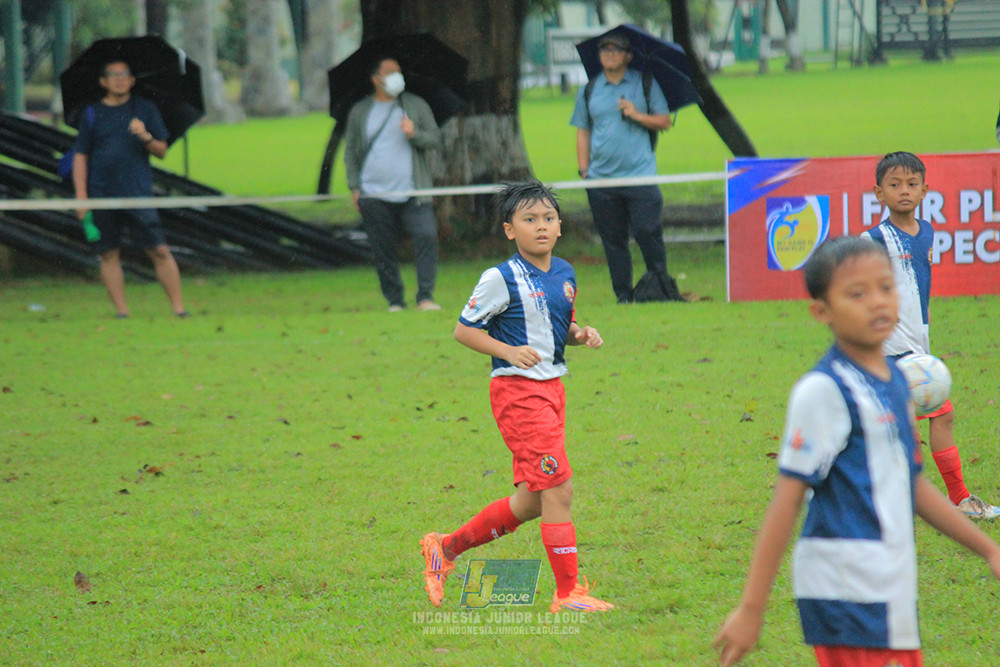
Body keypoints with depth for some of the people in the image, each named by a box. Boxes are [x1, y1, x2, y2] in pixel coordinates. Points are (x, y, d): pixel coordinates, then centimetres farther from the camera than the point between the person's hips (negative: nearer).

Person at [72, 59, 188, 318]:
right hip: (102, 194, 1)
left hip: (138, 192, -1)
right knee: (109, 254, 2)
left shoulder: (145, 109, 9)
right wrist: (81, 196, 1)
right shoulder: (92, 113, 9)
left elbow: (161, 151, 10)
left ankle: (178, 308, -3)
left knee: (160, 251, -7)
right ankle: (122, 311, 8)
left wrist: (146, 137, -12)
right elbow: (80, 156, 9)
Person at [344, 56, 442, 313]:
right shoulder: (360, 112, 12)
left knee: (426, 236, -18)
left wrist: (414, 134, -13)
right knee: (383, 249, 1)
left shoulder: (416, 105, 11)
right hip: (374, 196, 1)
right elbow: (350, 150, 14)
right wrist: (354, 187, 5)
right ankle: (394, 301, 12)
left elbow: (435, 138, 9)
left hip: (411, 193, -1)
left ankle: (425, 297, -15)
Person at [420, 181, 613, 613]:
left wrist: (580, 334, 2)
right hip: (517, 390, -8)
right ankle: (567, 593, -6)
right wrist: (509, 351, -18)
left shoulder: (564, 274, 10)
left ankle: (446, 548, 28)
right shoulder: (501, 280, -10)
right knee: (558, 488, -13)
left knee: (530, 502, 12)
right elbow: (464, 329, -5)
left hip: (551, 390, 8)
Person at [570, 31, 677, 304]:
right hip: (600, 178, 2)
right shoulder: (589, 91, 13)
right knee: (613, 240, 3)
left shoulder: (645, 84, 8)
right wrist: (584, 170, 7)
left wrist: (637, 116, -9)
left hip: (640, 175, -2)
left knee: (647, 234, -9)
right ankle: (623, 294, 10)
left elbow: (664, 121, 8)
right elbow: (583, 132, 15)